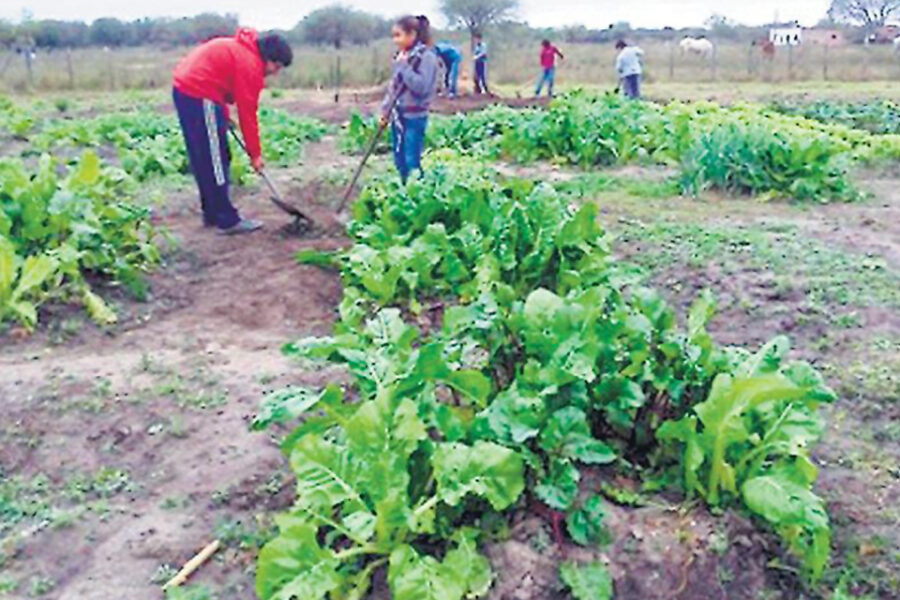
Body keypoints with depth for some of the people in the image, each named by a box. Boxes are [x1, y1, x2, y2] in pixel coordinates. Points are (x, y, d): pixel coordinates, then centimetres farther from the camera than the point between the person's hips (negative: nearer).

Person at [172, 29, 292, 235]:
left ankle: (212, 213, 23)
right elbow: (247, 113, -11)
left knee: (203, 160, 15)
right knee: (216, 160, -5)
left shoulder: (241, 49, 16)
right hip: (199, 95, -10)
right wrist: (255, 153, -4)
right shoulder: (250, 64, -13)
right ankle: (227, 220, 1)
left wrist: (223, 115, 7)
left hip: (184, 87, 10)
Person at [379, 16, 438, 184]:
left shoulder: (427, 57, -12)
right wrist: (385, 110, 9)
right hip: (397, 116, 8)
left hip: (414, 118, -7)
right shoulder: (401, 56, 10)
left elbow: (421, 86, -22)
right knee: (400, 161, 13)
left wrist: (404, 66, -20)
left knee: (412, 163, -6)